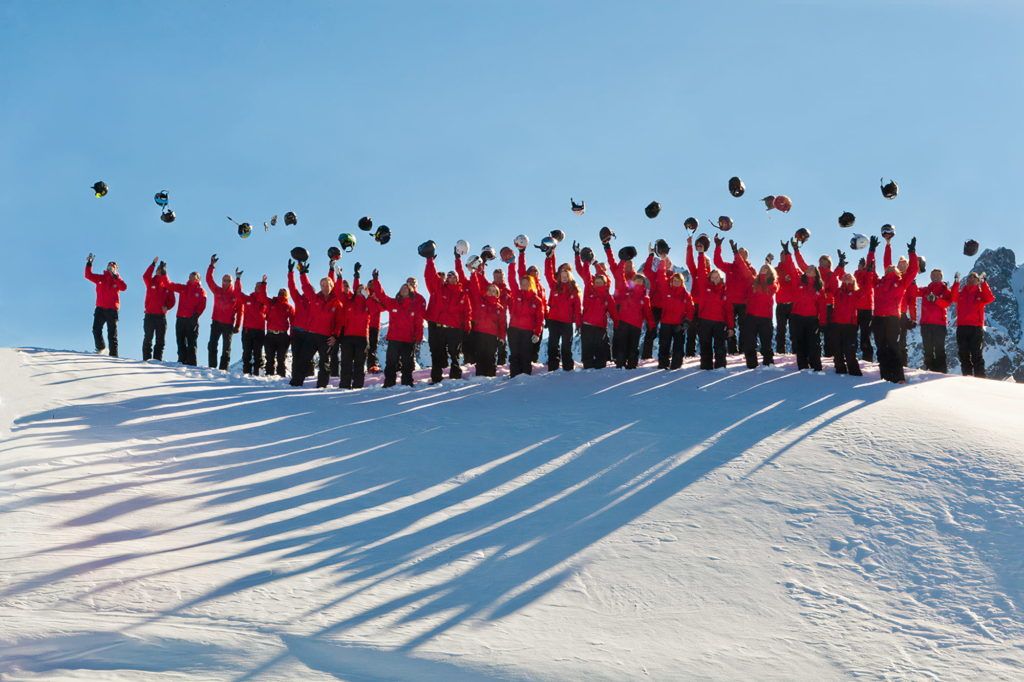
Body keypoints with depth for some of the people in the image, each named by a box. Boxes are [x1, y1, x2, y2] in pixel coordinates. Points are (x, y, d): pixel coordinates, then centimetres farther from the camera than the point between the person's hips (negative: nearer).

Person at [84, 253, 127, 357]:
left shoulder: (117, 279, 4)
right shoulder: (100, 278, 11)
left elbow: (124, 287, -15)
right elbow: (88, 275, 6)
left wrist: (115, 276, -20)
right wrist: (89, 263, -3)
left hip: (112, 309, -2)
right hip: (100, 309, 2)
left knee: (112, 333, -2)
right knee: (96, 329, -4)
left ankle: (113, 353, -1)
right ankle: (100, 347, 18)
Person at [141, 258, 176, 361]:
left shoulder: (168, 285, 8)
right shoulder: (151, 282, 4)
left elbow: (171, 300, 7)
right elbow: (145, 276, -18)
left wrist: (167, 307, -14)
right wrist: (153, 264, -25)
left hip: (161, 316, 2)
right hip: (149, 315, -2)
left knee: (160, 341, 4)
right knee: (148, 339, 1)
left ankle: (157, 359, 8)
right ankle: (147, 359, 3)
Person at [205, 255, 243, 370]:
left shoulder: (236, 295, -3)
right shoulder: (217, 291, 5)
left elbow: (239, 311, -7)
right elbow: (209, 280, 1)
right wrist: (211, 266, -5)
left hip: (228, 325, -3)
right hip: (216, 323, 3)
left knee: (226, 348, 2)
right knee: (212, 345, -2)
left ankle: (223, 368, 4)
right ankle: (212, 366, 2)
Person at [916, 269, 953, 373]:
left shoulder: (945, 289, 10)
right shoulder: (925, 290, 20)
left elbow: (948, 302, -7)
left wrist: (936, 299, -22)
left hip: (939, 323, -3)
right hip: (925, 323, 3)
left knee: (939, 349, -7)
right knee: (928, 349, 5)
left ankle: (941, 371, -10)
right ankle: (929, 369, 8)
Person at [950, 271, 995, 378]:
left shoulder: (981, 292, 9)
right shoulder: (961, 292, 13)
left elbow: (990, 299, -12)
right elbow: (954, 298, -8)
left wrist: (984, 283, -17)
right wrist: (956, 282, -18)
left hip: (976, 327, -3)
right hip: (962, 327, 3)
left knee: (977, 355, -5)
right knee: (964, 355, 4)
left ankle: (980, 378, -7)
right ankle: (966, 377, 9)